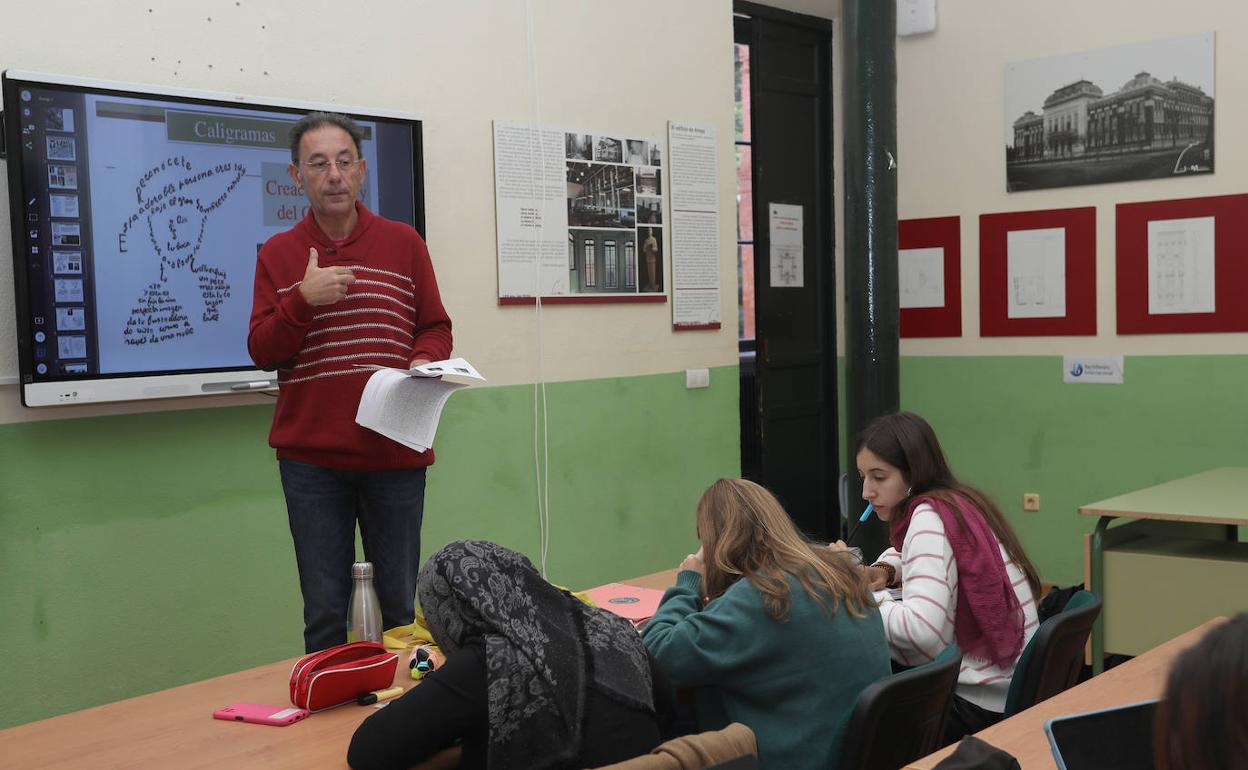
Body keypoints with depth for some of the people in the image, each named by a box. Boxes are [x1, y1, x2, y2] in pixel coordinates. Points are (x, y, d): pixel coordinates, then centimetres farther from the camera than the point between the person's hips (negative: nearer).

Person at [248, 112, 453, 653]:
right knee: (324, 612, 6)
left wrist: (424, 361, -11)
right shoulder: (278, 254, 6)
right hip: (311, 456, 0)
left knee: (402, 605, 8)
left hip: (395, 451, 0)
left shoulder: (404, 243, 7)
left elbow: (436, 329, 10)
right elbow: (262, 352, 1)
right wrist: (302, 299, -14)